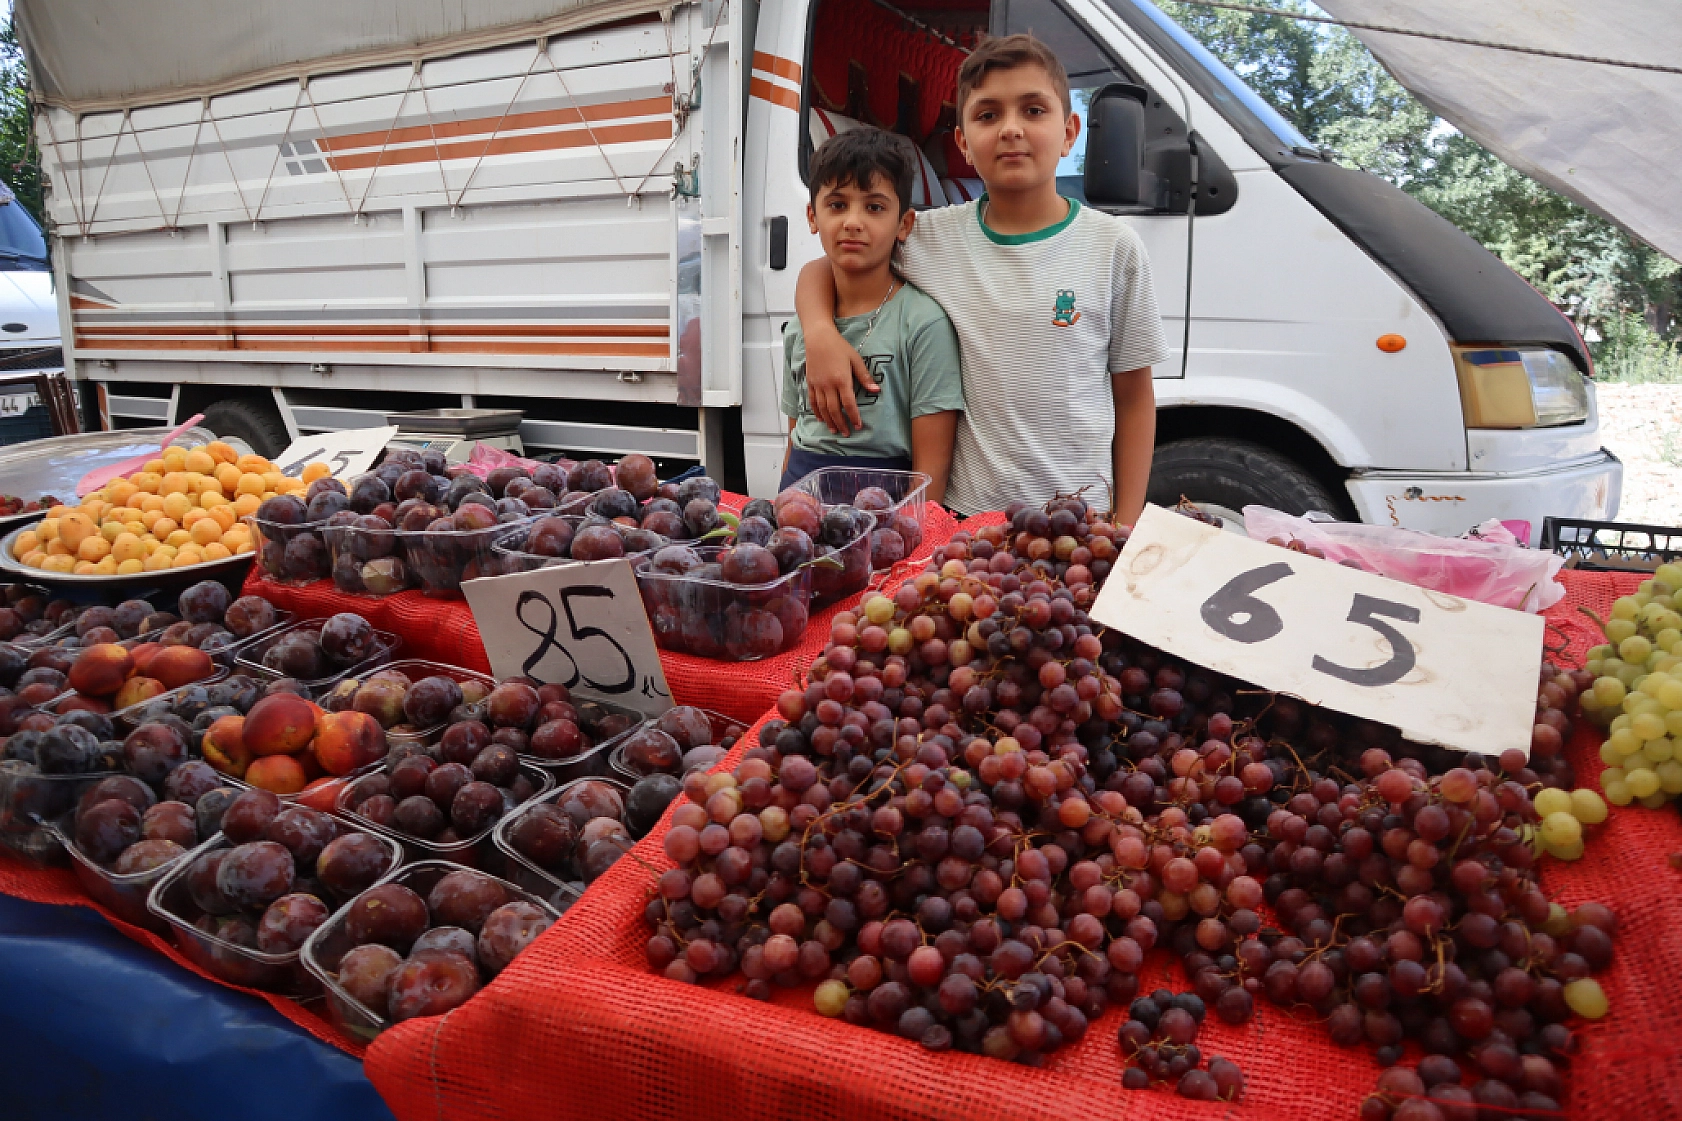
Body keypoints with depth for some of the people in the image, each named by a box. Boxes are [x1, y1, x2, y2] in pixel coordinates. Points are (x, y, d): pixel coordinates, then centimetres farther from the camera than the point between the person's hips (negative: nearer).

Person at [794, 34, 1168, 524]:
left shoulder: (1113, 247, -2)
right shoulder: (931, 237, 0)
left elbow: (1133, 397, 2)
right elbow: (820, 268, 12)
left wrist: (1127, 523, -1)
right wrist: (820, 333, -10)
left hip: (1079, 519, -1)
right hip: (960, 514, 1)